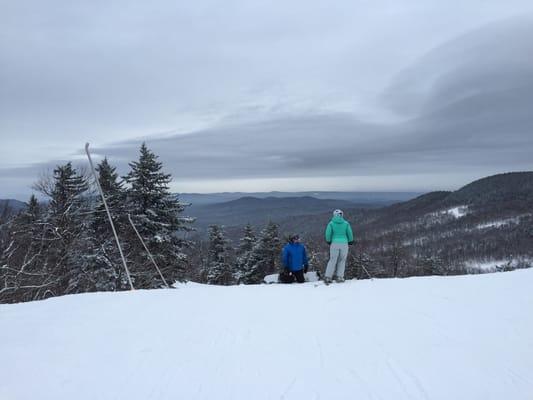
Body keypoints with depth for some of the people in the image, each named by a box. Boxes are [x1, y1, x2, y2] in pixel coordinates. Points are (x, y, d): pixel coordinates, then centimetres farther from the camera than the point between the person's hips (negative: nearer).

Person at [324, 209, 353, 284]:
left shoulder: (331, 223, -2)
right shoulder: (346, 223, 0)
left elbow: (328, 233, -5)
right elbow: (350, 233, 3)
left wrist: (328, 241, 12)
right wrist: (350, 241, 20)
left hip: (335, 243, 0)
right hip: (344, 244, 0)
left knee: (332, 260, 7)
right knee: (342, 260, 12)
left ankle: (327, 277, 3)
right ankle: (339, 277, 9)